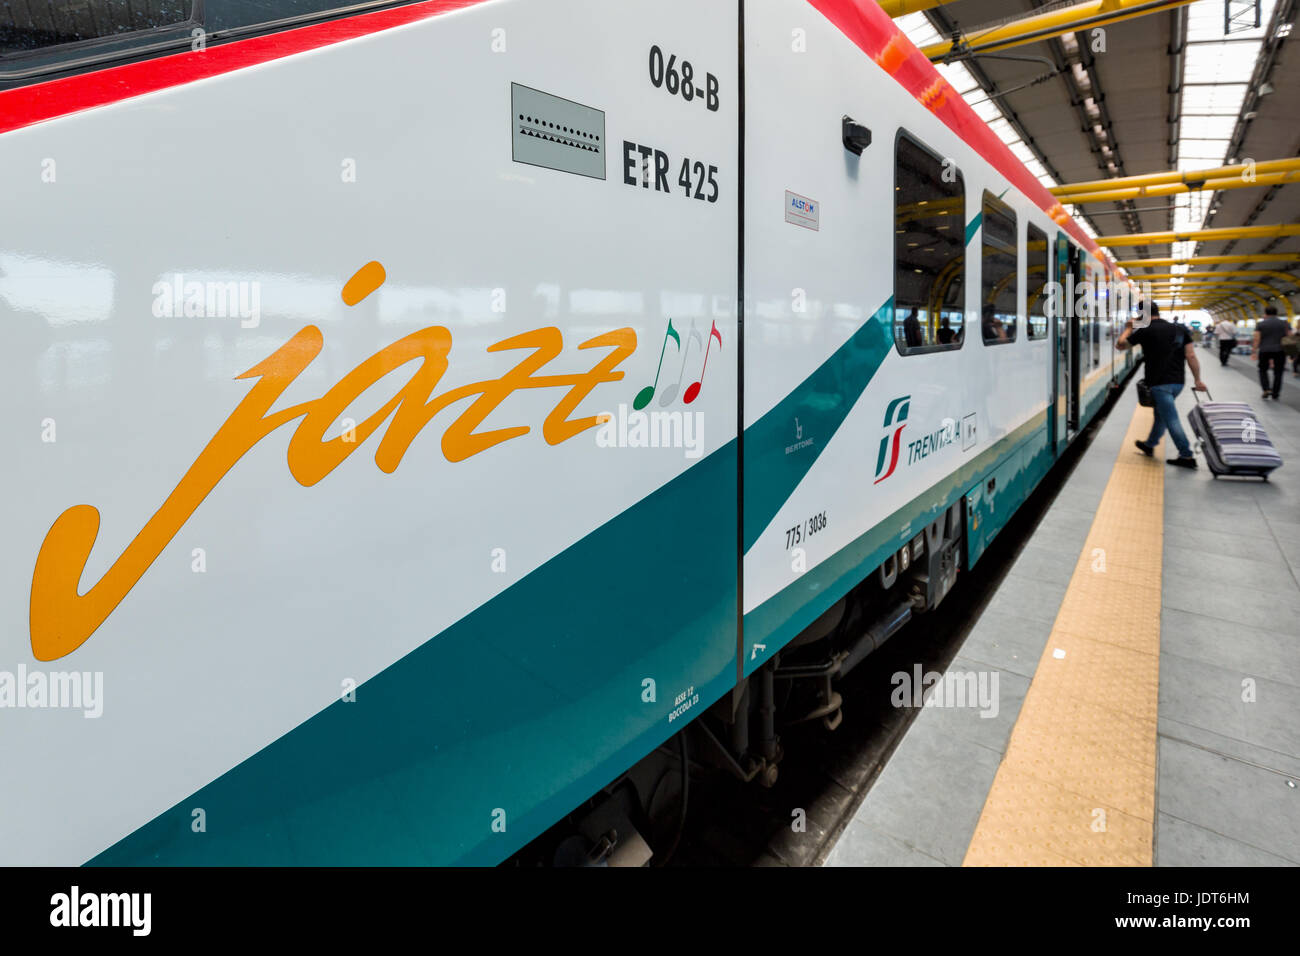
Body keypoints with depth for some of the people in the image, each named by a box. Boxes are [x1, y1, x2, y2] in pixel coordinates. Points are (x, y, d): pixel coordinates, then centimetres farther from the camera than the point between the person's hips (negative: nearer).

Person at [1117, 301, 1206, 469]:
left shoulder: (1145, 331, -7)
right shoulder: (1179, 329, 9)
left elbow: (1120, 345, 4)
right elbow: (1191, 356, 4)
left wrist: (1128, 328, 20)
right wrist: (1197, 380, 7)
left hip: (1159, 383, -7)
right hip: (1178, 381, 7)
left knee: (1171, 419, -5)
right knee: (1161, 413, 23)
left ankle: (1187, 456, -5)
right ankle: (1149, 445, 38)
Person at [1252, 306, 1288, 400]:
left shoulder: (1260, 324, -1)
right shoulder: (1284, 323, 6)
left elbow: (1256, 338, -7)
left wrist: (1254, 351, -5)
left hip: (1264, 351, -1)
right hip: (1280, 351, 1)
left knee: (1263, 370, 14)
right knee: (1278, 373, 7)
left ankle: (1266, 390, -2)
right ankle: (1275, 395, 9)